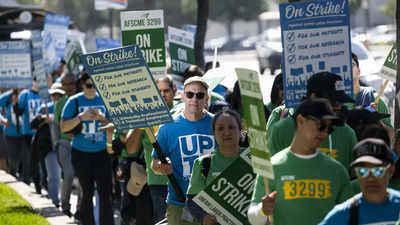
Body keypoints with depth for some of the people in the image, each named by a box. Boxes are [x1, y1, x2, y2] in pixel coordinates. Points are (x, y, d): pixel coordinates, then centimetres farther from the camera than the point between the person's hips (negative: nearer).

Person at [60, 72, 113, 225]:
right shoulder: (74, 101, -3)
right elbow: (63, 127, -6)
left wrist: (102, 118, -16)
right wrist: (80, 117, -20)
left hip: (101, 152, 1)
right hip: (81, 153, 0)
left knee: (105, 192, -8)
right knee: (87, 192, 8)